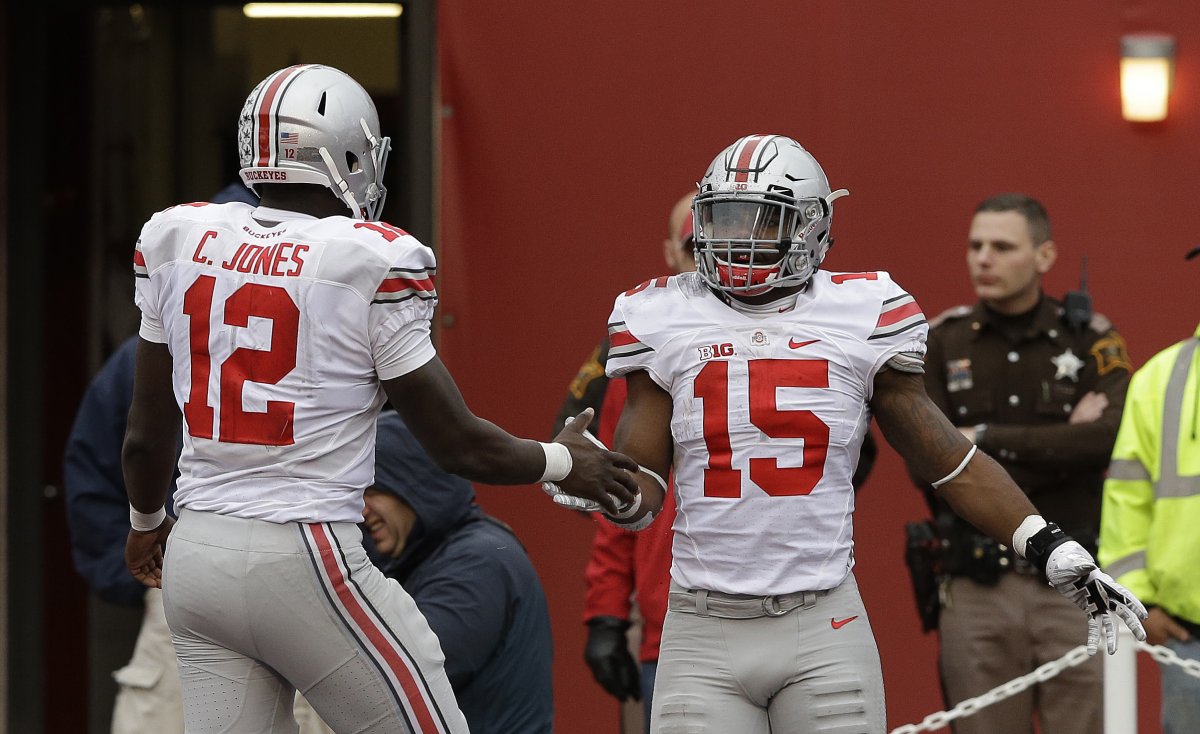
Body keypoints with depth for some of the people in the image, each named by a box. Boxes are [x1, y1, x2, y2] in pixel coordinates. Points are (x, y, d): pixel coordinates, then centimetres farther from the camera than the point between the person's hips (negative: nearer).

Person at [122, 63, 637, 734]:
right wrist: (563, 464, 17)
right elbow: (458, 445, -2)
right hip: (304, 558, -6)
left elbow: (148, 434, 14)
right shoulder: (373, 266, -9)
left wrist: (147, 522, 34)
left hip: (195, 554, 6)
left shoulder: (177, 242, 5)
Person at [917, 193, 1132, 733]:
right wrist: (1059, 446, -10)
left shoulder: (1090, 339, 2)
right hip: (976, 589, 1)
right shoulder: (941, 343, 5)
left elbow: (1113, 437, -15)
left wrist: (989, 440, -13)